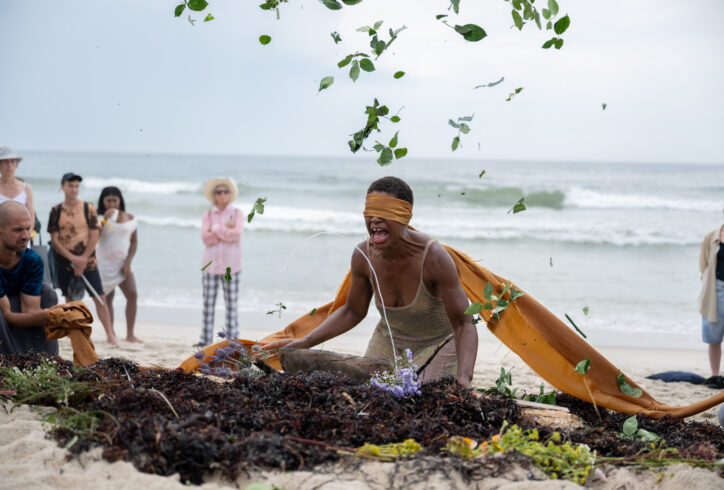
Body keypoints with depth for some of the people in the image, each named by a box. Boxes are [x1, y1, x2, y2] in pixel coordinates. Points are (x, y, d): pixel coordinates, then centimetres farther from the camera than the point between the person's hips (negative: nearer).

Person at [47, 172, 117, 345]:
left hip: (88, 261, -1)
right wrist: (73, 259, -14)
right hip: (64, 262, 1)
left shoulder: (89, 209, 0)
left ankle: (110, 335, -1)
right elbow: (54, 240, -3)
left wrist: (83, 259, -11)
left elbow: (94, 236, -3)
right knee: (70, 300, 7)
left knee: (99, 298, -5)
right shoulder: (56, 211, 0)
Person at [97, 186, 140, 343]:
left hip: (123, 264, 2)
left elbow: (134, 242, 7)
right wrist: (105, 219, -20)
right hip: (105, 264, -2)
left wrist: (128, 263, -3)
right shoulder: (100, 218, 0)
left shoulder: (129, 218, 6)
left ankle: (130, 334, -7)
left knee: (132, 295, -11)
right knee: (107, 298, 0)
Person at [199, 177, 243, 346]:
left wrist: (216, 229, -7)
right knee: (208, 302, 3)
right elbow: (205, 238, -5)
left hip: (231, 264, -1)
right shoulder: (208, 215, 10)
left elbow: (237, 234, -10)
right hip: (210, 263, 2)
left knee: (231, 302, -1)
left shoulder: (237, 213, 7)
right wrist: (225, 229, -10)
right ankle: (205, 338, 8)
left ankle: (232, 337, 2)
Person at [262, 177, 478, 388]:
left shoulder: (433, 257, -31)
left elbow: (463, 324, -29)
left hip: (440, 343, -4)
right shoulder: (363, 255, -18)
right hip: (390, 341, 4)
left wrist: (463, 379, -45)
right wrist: (304, 342, -9)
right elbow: (352, 312, 0)